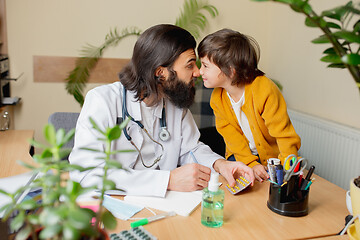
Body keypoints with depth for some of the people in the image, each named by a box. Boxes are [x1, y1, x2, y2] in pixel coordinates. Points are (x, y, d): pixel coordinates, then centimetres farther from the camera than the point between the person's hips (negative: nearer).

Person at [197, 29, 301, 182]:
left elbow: (285, 136, -22)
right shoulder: (216, 98, -10)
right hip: (241, 155, 4)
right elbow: (232, 135, -7)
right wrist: (251, 164, -19)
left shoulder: (265, 90, -27)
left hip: (273, 156, -4)